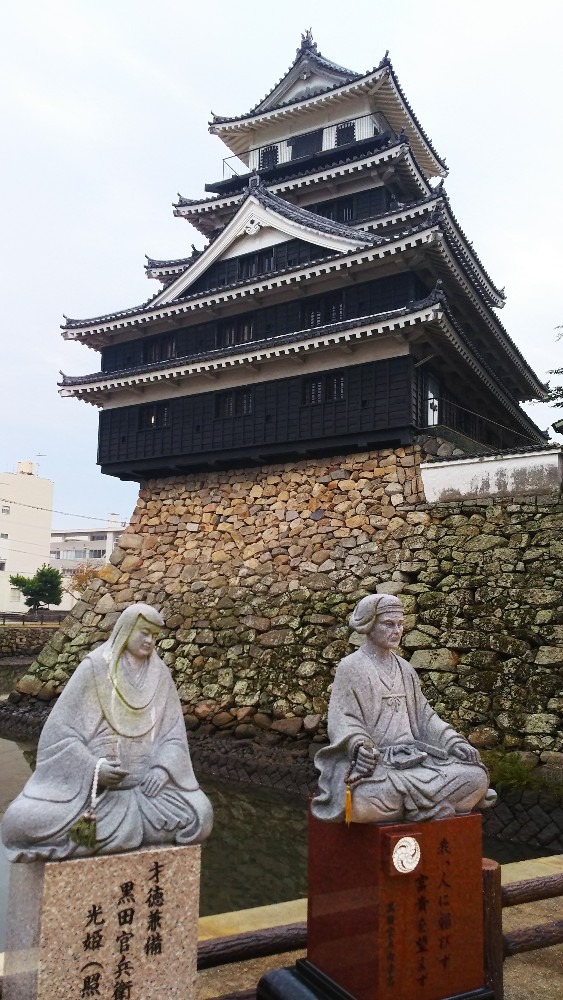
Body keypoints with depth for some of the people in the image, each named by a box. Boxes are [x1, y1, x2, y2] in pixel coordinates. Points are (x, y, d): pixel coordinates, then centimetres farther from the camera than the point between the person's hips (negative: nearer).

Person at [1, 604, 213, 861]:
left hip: (145, 781, 4)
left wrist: (162, 769, -16)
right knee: (21, 822, -28)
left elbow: (174, 732, 4)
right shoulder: (94, 668, -8)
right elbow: (60, 730, -9)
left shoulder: (160, 675, 2)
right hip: (89, 782, -4)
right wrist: (92, 768, -23)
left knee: (200, 816, -23)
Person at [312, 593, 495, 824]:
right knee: (362, 801, -37)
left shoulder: (404, 669, 17)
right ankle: (433, 809, -14)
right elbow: (343, 720, -8)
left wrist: (454, 741, -1)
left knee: (477, 777, -16)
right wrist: (360, 746, -29)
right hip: (372, 762, -4)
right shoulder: (351, 667, -1)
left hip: (412, 757, 5)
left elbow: (423, 714, 16)